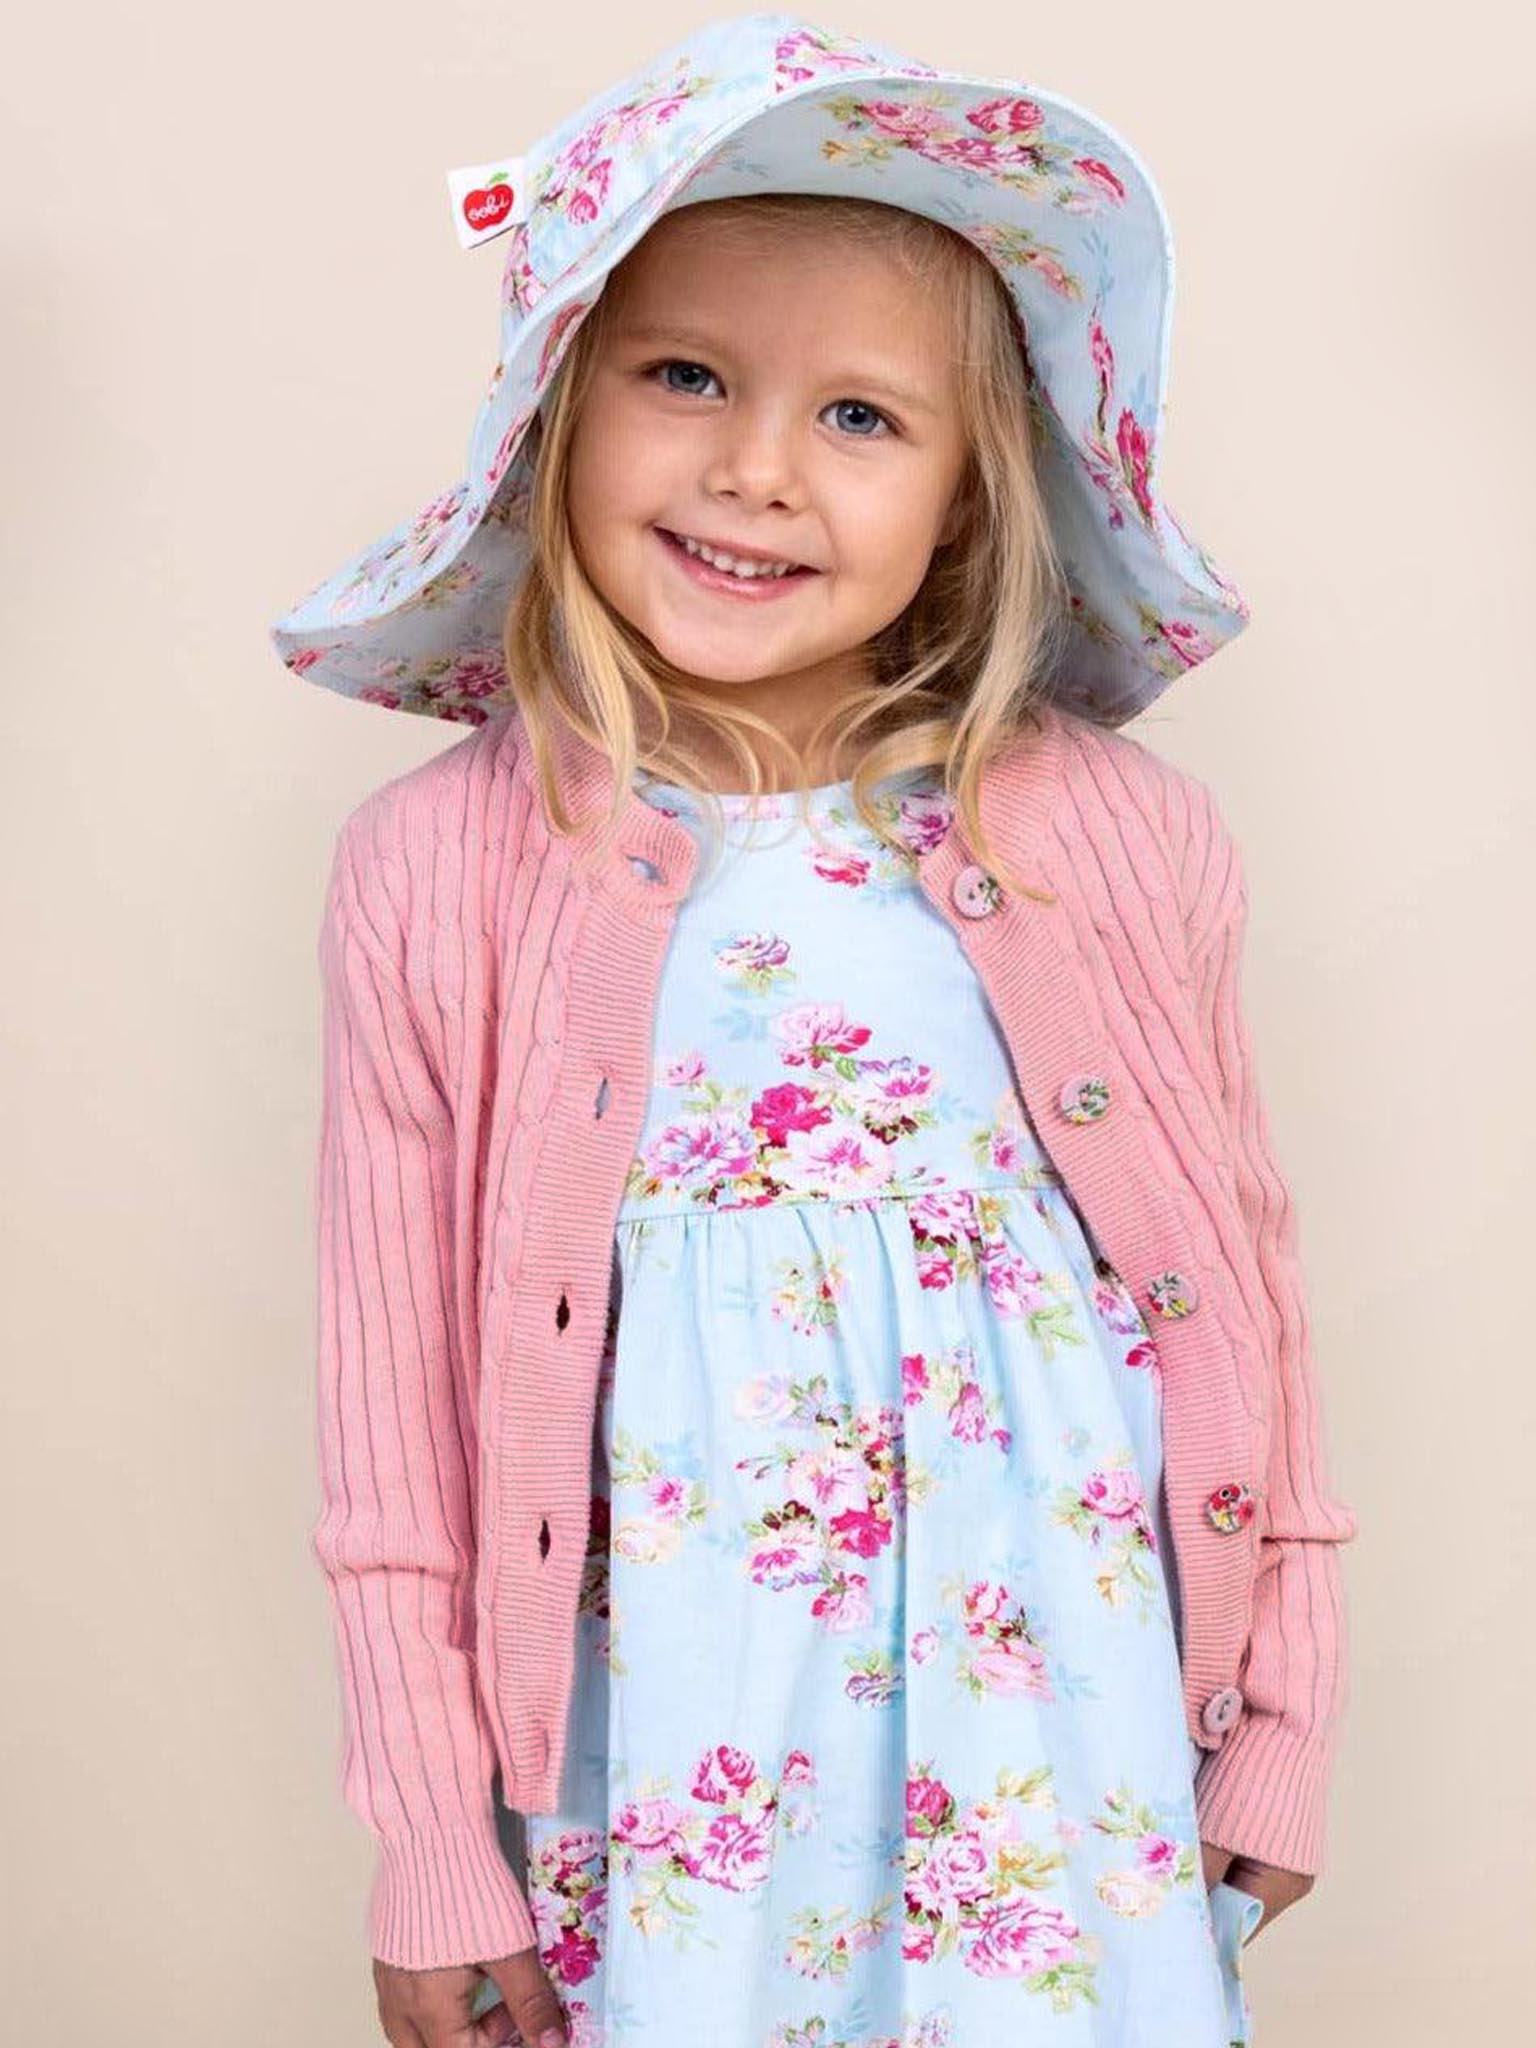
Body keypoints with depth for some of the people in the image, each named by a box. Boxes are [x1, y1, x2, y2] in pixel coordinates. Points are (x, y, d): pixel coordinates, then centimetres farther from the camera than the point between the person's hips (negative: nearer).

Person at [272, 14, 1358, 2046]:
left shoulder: (1128, 842, -6)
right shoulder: (438, 868, -7)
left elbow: (1239, 1277, 3)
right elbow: (401, 1384, -3)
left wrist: (1280, 1728, 7)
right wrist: (433, 1844, 1)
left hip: (1064, 1699, 1)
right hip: (656, 1736, 0)